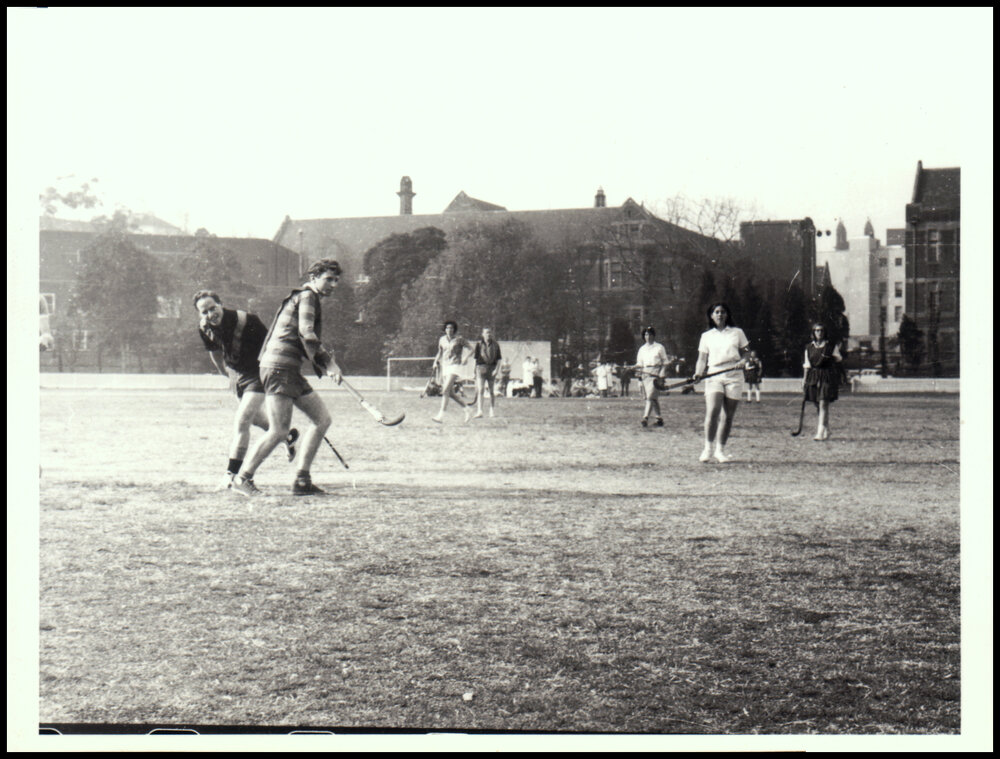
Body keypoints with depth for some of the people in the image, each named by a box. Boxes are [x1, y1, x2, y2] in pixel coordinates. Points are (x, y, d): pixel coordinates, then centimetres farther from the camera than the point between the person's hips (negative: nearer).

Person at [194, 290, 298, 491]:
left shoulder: (247, 321, -29)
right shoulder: (204, 329, -12)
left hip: (258, 374, -7)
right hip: (237, 374, 7)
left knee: (242, 421, -16)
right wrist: (227, 375, 19)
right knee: (255, 417, 24)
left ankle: (232, 474, -11)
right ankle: (287, 436, 52)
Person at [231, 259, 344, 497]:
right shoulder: (306, 296, -6)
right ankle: (242, 479, -1)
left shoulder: (311, 299, 24)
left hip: (290, 370, 10)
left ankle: (302, 481, 8)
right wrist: (328, 362, -20)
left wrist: (326, 365, 10)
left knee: (322, 418, 7)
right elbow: (306, 334, -20)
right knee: (279, 430, -13)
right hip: (279, 367, -10)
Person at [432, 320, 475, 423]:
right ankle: (466, 409, 27)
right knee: (451, 393, 8)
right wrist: (436, 361, 10)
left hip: (454, 366, -6)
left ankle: (441, 415, -23)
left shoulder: (459, 339, -4)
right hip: (444, 367, 6)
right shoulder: (442, 339, 11)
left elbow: (473, 348, -2)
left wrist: (467, 357, -17)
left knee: (445, 390, -18)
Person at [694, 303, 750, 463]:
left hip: (733, 376, 1)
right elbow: (702, 359, 10)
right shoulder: (706, 336, 13)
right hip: (714, 376, -1)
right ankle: (707, 448, -8)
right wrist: (698, 373, -7)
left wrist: (742, 361, -5)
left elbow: (745, 352, 17)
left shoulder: (737, 333, 13)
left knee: (728, 416, 0)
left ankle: (720, 450, 11)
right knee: (712, 411, -19)